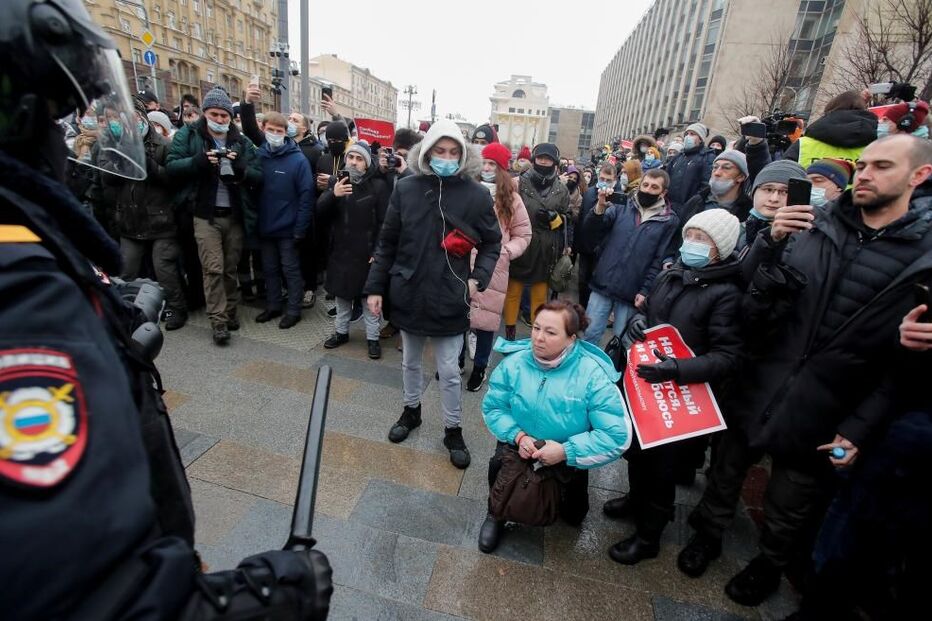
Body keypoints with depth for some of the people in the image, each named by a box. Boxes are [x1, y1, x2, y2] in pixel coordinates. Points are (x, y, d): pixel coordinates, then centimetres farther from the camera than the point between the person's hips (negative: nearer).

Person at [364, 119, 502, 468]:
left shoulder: (476, 195, -7)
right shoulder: (406, 189, -2)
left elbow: (492, 244, 3)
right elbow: (387, 243, 3)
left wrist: (479, 278, -12)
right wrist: (375, 287, 1)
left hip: (449, 299, -2)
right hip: (408, 295, 3)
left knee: (449, 372, 7)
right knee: (410, 362, 21)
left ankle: (453, 429, 29)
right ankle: (411, 411, 45)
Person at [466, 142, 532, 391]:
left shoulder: (511, 199, 1)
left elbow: (523, 235, 5)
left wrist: (506, 252, -10)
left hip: (492, 269, -1)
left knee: (486, 319, 6)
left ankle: (480, 366, 26)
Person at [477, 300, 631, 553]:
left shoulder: (593, 375, -26)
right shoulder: (515, 362, -17)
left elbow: (617, 435, -26)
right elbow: (492, 407, -7)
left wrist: (567, 451, -31)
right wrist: (517, 436, -25)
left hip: (569, 457, 0)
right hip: (521, 445, 1)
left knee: (573, 517, 6)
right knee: (499, 464, -28)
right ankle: (496, 515, 5)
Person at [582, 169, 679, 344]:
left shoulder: (670, 221, 2)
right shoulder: (622, 207, 5)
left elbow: (659, 261, 0)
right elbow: (590, 230, -6)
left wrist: (645, 290, -7)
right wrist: (600, 207, -24)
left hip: (631, 294, -1)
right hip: (602, 285, 1)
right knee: (589, 334, 4)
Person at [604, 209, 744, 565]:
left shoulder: (726, 293, -18)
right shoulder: (670, 275, 1)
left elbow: (727, 356, -21)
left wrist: (676, 369, -34)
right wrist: (637, 319, -9)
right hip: (644, 383, 6)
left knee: (661, 464, 10)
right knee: (636, 448, 23)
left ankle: (648, 536, 33)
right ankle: (636, 499, 51)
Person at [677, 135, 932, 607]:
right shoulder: (815, 224, -3)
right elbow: (748, 284, -1)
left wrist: (862, 427, -12)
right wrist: (771, 241, -19)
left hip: (822, 416, -1)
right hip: (757, 390, 2)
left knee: (789, 511, 20)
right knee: (726, 472, 21)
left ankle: (769, 565, 48)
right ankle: (708, 533, 47)